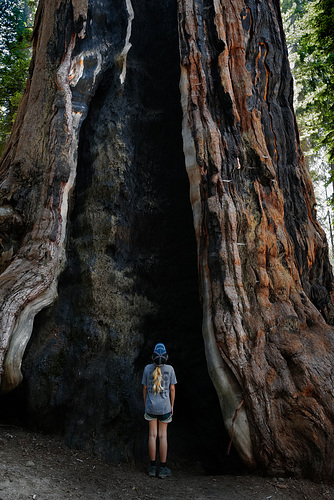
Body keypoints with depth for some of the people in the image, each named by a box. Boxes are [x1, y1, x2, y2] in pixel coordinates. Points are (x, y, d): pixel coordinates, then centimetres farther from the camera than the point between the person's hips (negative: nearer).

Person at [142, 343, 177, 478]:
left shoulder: (147, 369, -8)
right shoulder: (170, 369, -12)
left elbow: (145, 388, 0)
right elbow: (172, 389, -4)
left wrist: (145, 405, 12)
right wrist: (172, 405, 8)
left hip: (150, 406, 1)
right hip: (165, 407, -1)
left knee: (152, 435, 10)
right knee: (163, 436, 8)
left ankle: (153, 467, 18)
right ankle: (163, 468, 15)